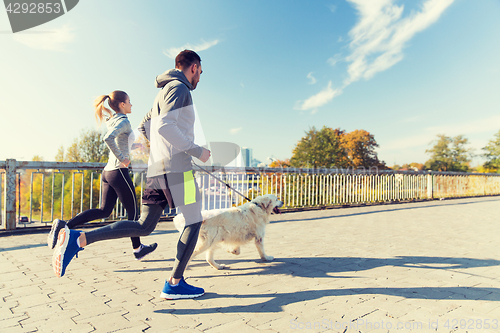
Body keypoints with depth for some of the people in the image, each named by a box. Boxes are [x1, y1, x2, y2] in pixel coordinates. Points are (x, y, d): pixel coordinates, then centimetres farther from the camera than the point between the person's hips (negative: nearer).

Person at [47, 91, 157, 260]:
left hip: (108, 171, 9)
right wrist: (122, 158, -21)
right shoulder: (124, 122, -12)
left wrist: (133, 146, 35)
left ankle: (65, 225, 2)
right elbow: (108, 138, -30)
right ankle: (138, 249, 19)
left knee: (104, 210, 12)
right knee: (133, 211, 5)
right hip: (119, 172, -9)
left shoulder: (112, 121, 16)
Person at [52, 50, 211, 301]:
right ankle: (174, 284, 7)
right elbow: (165, 127, -21)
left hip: (156, 169, 9)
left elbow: (145, 127, 28)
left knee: (143, 227, 11)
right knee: (194, 222, 3)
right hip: (177, 169, -9)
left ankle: (77, 239, 4)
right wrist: (196, 150, -15)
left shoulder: (164, 92, 24)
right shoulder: (179, 88, -6)